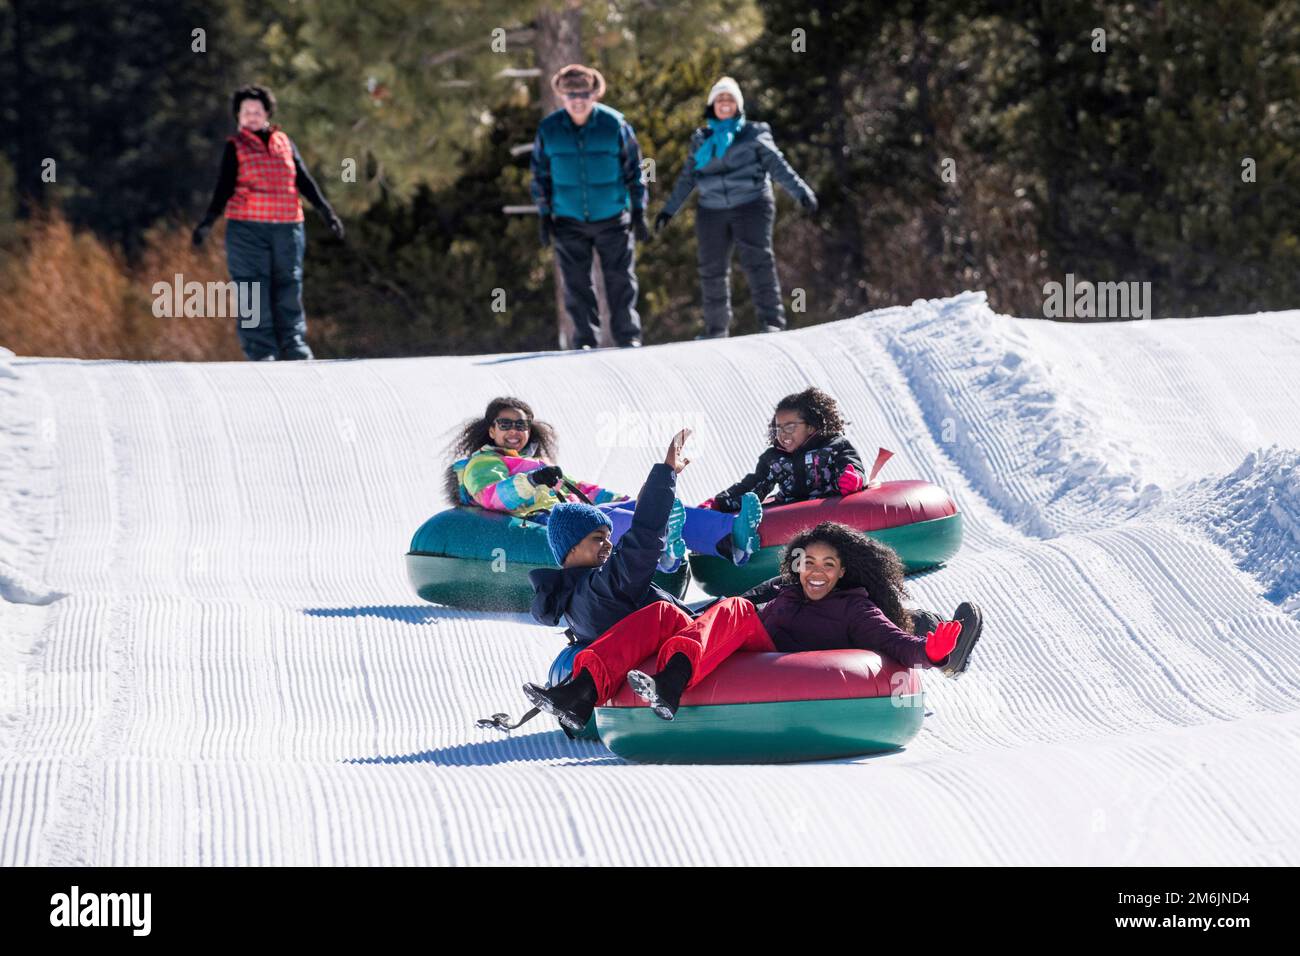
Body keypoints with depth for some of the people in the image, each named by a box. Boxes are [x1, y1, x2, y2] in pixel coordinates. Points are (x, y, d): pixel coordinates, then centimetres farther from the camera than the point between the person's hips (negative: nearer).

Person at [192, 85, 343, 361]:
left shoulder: (284, 142, 14)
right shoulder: (235, 147, 6)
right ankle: (261, 353, -5)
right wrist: (208, 221, -11)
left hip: (287, 227, 3)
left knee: (288, 287, 3)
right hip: (247, 228, -3)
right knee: (253, 293, -5)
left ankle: (295, 349, 5)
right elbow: (224, 187, 1)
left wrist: (327, 211, 12)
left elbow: (304, 180, 16)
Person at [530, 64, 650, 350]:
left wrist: (639, 211, 0)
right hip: (569, 222, 1)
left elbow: (634, 170, 2)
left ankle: (628, 335, 11)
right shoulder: (549, 130, -3)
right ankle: (584, 339, 9)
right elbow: (540, 174, 8)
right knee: (576, 283, 2)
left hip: (612, 219, -1)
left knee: (620, 280, 2)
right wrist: (544, 215, 5)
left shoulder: (615, 125, -7)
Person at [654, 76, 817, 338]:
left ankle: (772, 320, -20)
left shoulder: (754, 134, 7)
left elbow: (777, 165, 1)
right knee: (712, 270, 4)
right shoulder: (701, 140, 17)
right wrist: (669, 209, 21)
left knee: (757, 262, -17)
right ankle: (716, 328, 14)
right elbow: (687, 179, 22)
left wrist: (801, 191, -11)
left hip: (750, 205, -4)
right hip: (712, 210, 4)